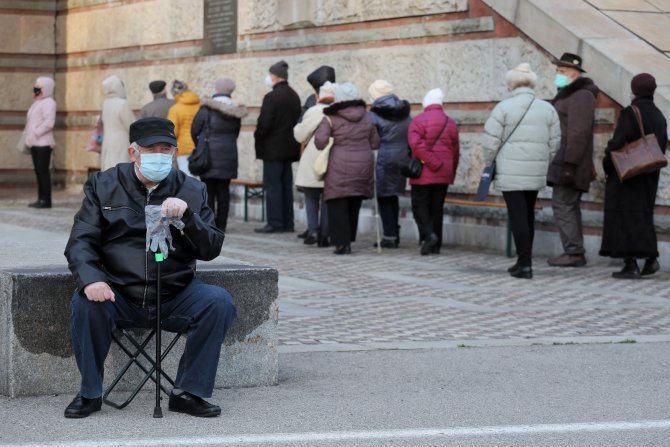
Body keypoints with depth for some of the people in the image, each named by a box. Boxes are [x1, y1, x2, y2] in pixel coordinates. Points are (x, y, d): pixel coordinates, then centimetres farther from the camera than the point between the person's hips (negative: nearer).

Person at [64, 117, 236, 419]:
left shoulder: (191, 190, 8)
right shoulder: (104, 185, 6)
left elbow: (211, 250, 0)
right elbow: (81, 241, -1)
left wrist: (187, 215, -19)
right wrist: (90, 278, -22)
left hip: (174, 299, 1)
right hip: (120, 297, -1)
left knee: (220, 302, -24)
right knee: (85, 302, -30)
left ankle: (188, 392, -11)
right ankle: (89, 393, -10)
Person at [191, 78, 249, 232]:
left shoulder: (207, 108, -9)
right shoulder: (236, 111, 3)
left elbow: (194, 131, -5)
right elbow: (235, 134, 7)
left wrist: (199, 146, 12)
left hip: (208, 155, -4)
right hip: (228, 155, 4)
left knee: (208, 190, 0)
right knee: (223, 190, 8)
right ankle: (221, 225, 7)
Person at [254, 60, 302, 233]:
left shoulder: (272, 97, -16)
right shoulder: (294, 96, 10)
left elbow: (264, 123, -19)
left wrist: (258, 139, -4)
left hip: (273, 149, -8)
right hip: (289, 148, 8)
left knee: (272, 187, -5)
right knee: (286, 186, 11)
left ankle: (275, 223, -6)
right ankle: (288, 223, 13)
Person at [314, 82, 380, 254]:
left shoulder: (331, 118, -6)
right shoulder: (367, 118, 6)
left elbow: (320, 141, -14)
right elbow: (375, 143, 11)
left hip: (340, 167, -4)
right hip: (363, 165, 4)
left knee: (338, 206, 1)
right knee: (354, 206, 15)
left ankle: (342, 243, -6)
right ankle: (348, 240, 19)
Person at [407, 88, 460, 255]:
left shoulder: (419, 120, -6)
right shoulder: (451, 123, 10)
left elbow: (416, 144, -20)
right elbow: (455, 151, 13)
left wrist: (432, 163, -17)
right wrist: (452, 172, 19)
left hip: (423, 173, -5)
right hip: (444, 174, 5)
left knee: (419, 204, 2)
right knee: (437, 207, 10)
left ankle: (428, 234, -19)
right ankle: (436, 244, 9)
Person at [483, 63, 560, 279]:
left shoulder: (504, 107, -6)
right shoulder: (547, 109, 8)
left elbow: (490, 141, -7)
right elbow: (554, 143, 10)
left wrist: (489, 164, 8)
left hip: (511, 173, -5)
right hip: (536, 173, 5)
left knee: (518, 216, -4)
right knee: (528, 216, 15)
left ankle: (525, 264, -8)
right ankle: (524, 261, 21)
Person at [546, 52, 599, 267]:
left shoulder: (581, 96, -12)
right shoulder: (567, 95, 21)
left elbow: (579, 133, -20)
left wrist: (570, 163, -25)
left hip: (570, 162, -10)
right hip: (565, 163, 10)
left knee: (563, 205, -11)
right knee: (569, 207, 11)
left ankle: (573, 253, -11)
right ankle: (576, 252, 15)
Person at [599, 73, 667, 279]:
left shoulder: (630, 113, -14)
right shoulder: (659, 116, 8)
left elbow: (617, 143, -19)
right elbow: (662, 147, 10)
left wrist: (607, 164, -6)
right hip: (649, 177, 7)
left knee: (625, 216, -4)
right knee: (642, 215, 18)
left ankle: (631, 265, -9)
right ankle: (650, 258, 12)